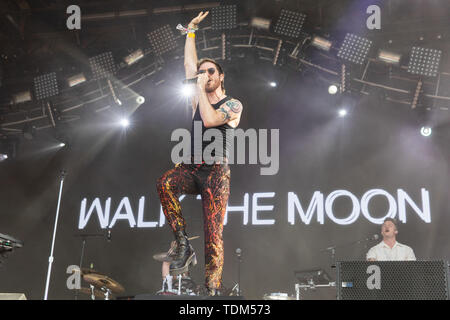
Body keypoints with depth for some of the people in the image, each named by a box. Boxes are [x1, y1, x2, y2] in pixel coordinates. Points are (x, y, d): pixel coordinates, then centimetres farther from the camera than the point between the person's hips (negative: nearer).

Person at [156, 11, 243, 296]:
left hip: (216, 173, -4)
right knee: (165, 184, -31)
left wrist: (201, 87, -9)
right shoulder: (199, 100, 17)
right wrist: (191, 30, 25)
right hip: (191, 168, 4)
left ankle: (213, 290, -12)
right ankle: (184, 245, -23)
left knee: (213, 235, -13)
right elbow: (189, 63, 21)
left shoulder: (233, 105, 1)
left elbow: (210, 120, -17)